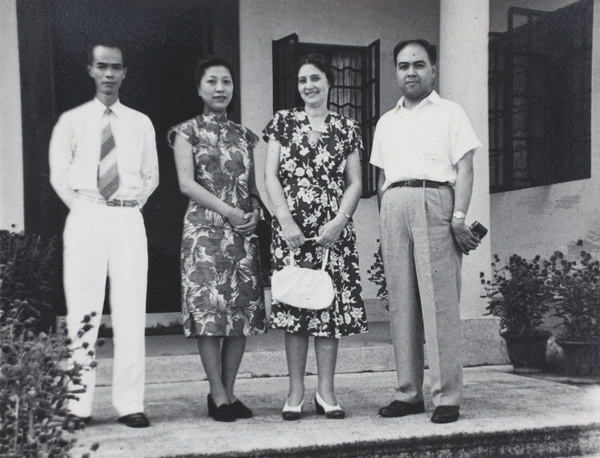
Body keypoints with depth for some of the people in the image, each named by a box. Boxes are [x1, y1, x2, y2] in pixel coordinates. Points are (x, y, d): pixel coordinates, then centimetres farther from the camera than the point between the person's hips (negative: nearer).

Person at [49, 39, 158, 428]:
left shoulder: (141, 123, 12)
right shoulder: (72, 121, 9)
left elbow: (152, 176, 17)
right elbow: (59, 174, 9)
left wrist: (131, 204, 6)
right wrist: (82, 209, 2)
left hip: (128, 220, 1)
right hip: (86, 218, -1)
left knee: (131, 312, -2)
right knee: (82, 312, -3)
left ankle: (130, 403, 2)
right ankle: (78, 404, 3)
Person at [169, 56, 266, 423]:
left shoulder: (244, 135, 16)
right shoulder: (188, 131, 5)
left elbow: (253, 184, 16)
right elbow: (187, 183, -5)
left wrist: (255, 212, -5)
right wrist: (228, 211, -13)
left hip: (244, 228, 4)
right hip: (205, 227, -4)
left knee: (243, 307, 1)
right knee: (208, 306, -7)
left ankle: (229, 390, 10)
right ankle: (217, 394, -1)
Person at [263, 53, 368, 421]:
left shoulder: (346, 128, 10)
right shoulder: (283, 122, 9)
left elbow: (355, 183, 6)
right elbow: (271, 175, 3)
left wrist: (339, 221, -8)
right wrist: (286, 221, -8)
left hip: (334, 229, 1)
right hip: (291, 228, 0)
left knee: (332, 303, 0)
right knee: (293, 304, -1)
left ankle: (326, 391, 9)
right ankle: (296, 392, 7)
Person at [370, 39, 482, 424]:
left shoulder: (450, 113, 9)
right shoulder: (386, 122, 23)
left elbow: (465, 168, 0)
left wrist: (459, 217, -13)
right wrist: (384, 218, 9)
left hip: (434, 202, -5)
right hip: (394, 206, 5)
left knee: (440, 302, -8)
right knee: (401, 304, 3)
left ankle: (447, 396, -5)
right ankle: (409, 393, 9)